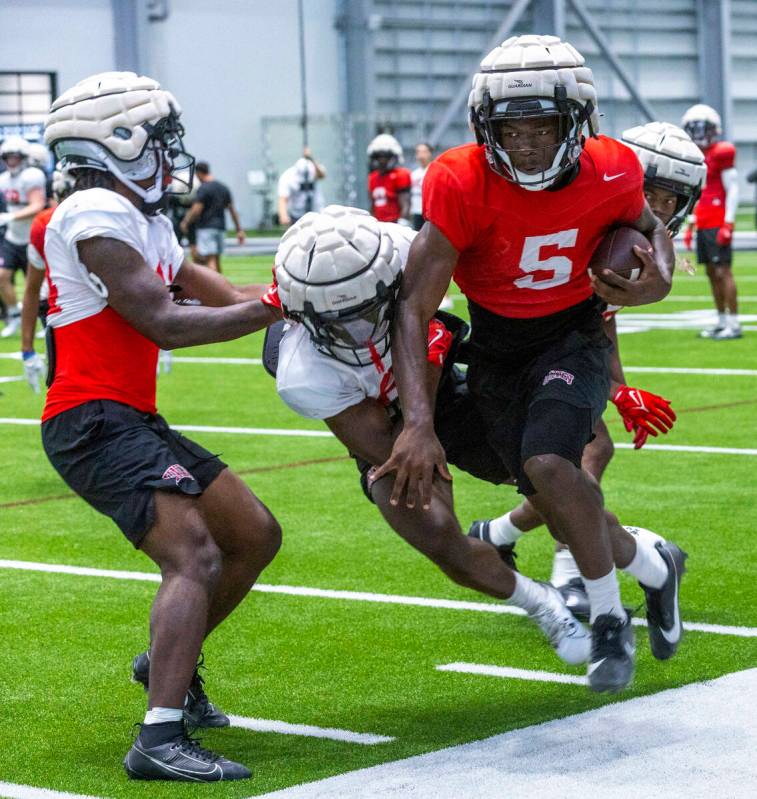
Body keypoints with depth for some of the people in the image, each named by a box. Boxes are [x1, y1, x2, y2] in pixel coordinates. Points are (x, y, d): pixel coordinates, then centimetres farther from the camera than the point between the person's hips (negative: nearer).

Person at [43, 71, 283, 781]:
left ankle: (170, 662, 32)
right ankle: (160, 739, -30)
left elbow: (222, 295, 18)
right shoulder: (97, 215, -12)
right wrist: (283, 305, -10)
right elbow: (166, 324, -17)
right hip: (94, 422, -10)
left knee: (255, 536, 17)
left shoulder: (145, 223, 20)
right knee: (195, 559, -24)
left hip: (132, 421, 10)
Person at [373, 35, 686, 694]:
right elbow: (414, 305, -27)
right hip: (497, 349, 1)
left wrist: (660, 277, -17)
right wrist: (419, 421, -36)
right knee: (560, 504, 3)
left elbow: (650, 228, 7)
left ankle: (610, 621, -5)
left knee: (548, 464, -26)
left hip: (574, 335, -1)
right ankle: (653, 567, 34)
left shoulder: (611, 174, -19)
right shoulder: (462, 185, -27)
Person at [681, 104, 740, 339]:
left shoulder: (721, 154, -9)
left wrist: (728, 224, -16)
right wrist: (691, 225, 19)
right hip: (703, 225, 8)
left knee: (723, 271, -9)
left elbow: (733, 190, -11)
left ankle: (734, 324, -7)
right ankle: (722, 322, 15)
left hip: (718, 225, -8)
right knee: (712, 273, 9)